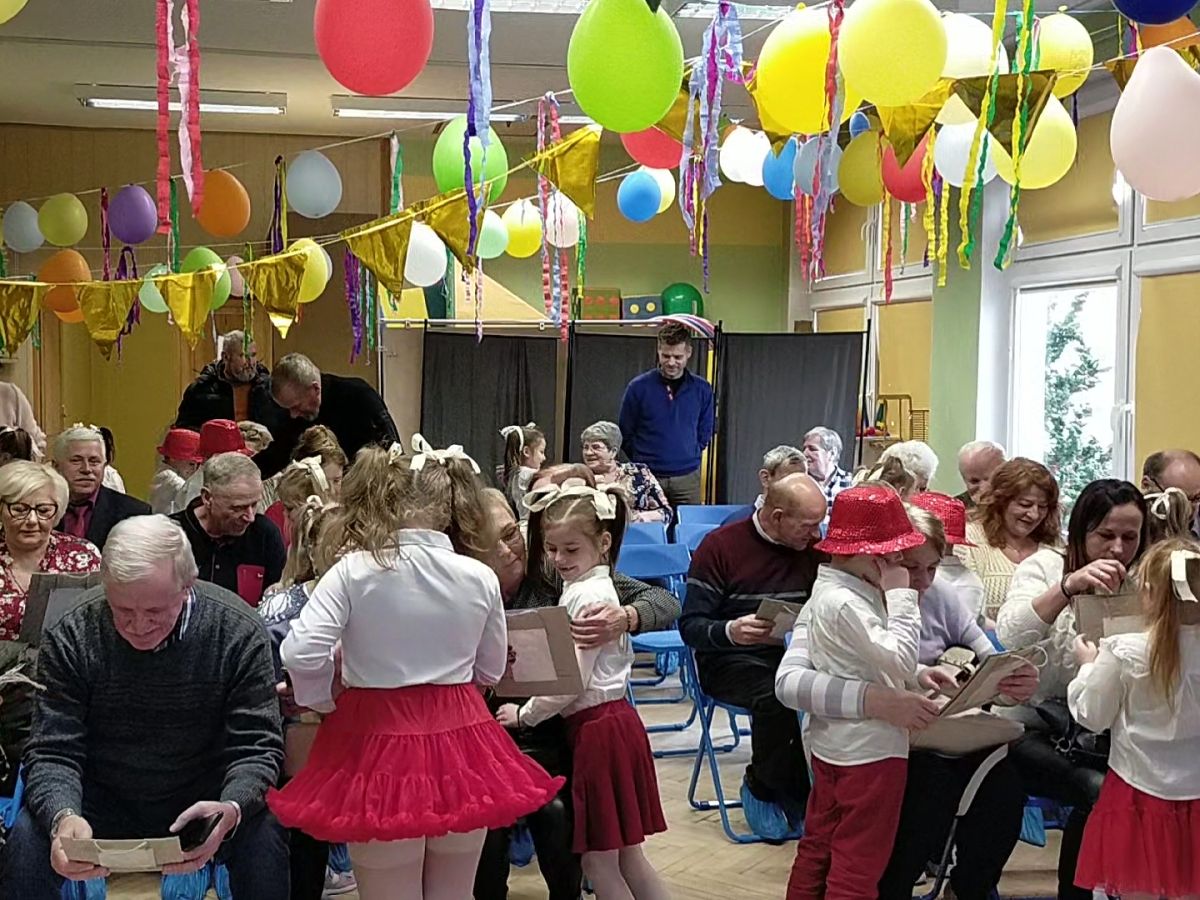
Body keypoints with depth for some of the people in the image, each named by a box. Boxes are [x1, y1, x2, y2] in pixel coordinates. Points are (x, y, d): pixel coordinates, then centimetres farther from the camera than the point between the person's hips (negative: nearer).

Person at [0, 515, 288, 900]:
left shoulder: (239, 633, -15)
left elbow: (256, 748, -14)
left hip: (201, 805, 0)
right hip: (103, 806, 0)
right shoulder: (71, 637, -14)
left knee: (264, 836, -28)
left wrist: (231, 810, -37)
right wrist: (63, 818, -36)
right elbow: (53, 752, -13)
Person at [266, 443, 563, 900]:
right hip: (461, 744, 3)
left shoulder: (354, 571, -12)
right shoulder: (481, 578, -4)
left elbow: (300, 654, -19)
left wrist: (327, 703, 0)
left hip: (378, 741, -2)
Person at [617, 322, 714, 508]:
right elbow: (625, 434, 6)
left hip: (687, 479, 2)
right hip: (647, 478, -2)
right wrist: (644, 462, 4)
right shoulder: (638, 387, -2)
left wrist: (687, 458, 8)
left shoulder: (702, 389, 4)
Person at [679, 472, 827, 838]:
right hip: (729, 661, -5)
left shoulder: (813, 548, 8)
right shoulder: (721, 546, -7)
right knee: (775, 694, -36)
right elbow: (690, 626, -11)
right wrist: (730, 631, -32)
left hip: (792, 655, 5)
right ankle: (763, 787, -9)